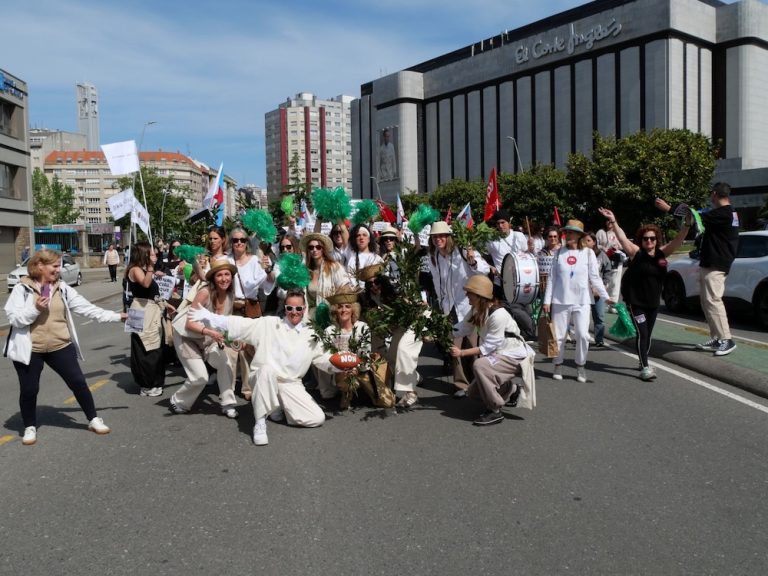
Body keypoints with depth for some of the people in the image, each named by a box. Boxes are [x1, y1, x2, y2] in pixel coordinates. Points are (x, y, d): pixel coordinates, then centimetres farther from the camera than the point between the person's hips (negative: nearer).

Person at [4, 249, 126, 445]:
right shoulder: (22, 289, -5)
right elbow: (13, 318, -10)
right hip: (30, 349, -2)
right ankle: (30, 427, 27)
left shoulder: (63, 288, 3)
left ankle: (94, 420, 17)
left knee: (78, 382, 3)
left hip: (60, 346, 3)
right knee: (29, 390, 6)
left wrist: (117, 316, -4)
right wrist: (35, 308, -25)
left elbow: (87, 308, 1)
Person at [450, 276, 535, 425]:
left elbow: (488, 347, -28)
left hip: (514, 356, -10)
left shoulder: (498, 315, -30)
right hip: (499, 353, 10)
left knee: (479, 365, -36)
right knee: (474, 392, 14)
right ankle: (511, 390, 39)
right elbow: (462, 329, -1)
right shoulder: (477, 310, -3)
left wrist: (461, 353, -28)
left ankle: (495, 412, -22)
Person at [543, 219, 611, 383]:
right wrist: (547, 300, 3)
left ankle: (581, 366, 10)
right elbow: (552, 277, 6)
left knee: (583, 335, -8)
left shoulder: (588, 253, 1)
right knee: (559, 335, 4)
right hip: (560, 301, 1)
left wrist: (606, 297, -8)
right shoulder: (559, 252, 6)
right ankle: (558, 366, 20)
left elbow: (595, 278, 1)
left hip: (582, 301, -1)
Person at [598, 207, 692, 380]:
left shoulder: (662, 253, 2)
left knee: (648, 334, 15)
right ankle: (645, 368, -7)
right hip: (635, 302, -5)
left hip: (653, 302, 5)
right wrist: (613, 222, -29)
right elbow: (622, 238, -19)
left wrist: (687, 224, -22)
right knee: (642, 333, -9)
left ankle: (643, 362, 32)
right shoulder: (636, 252, -9)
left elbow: (678, 240, -7)